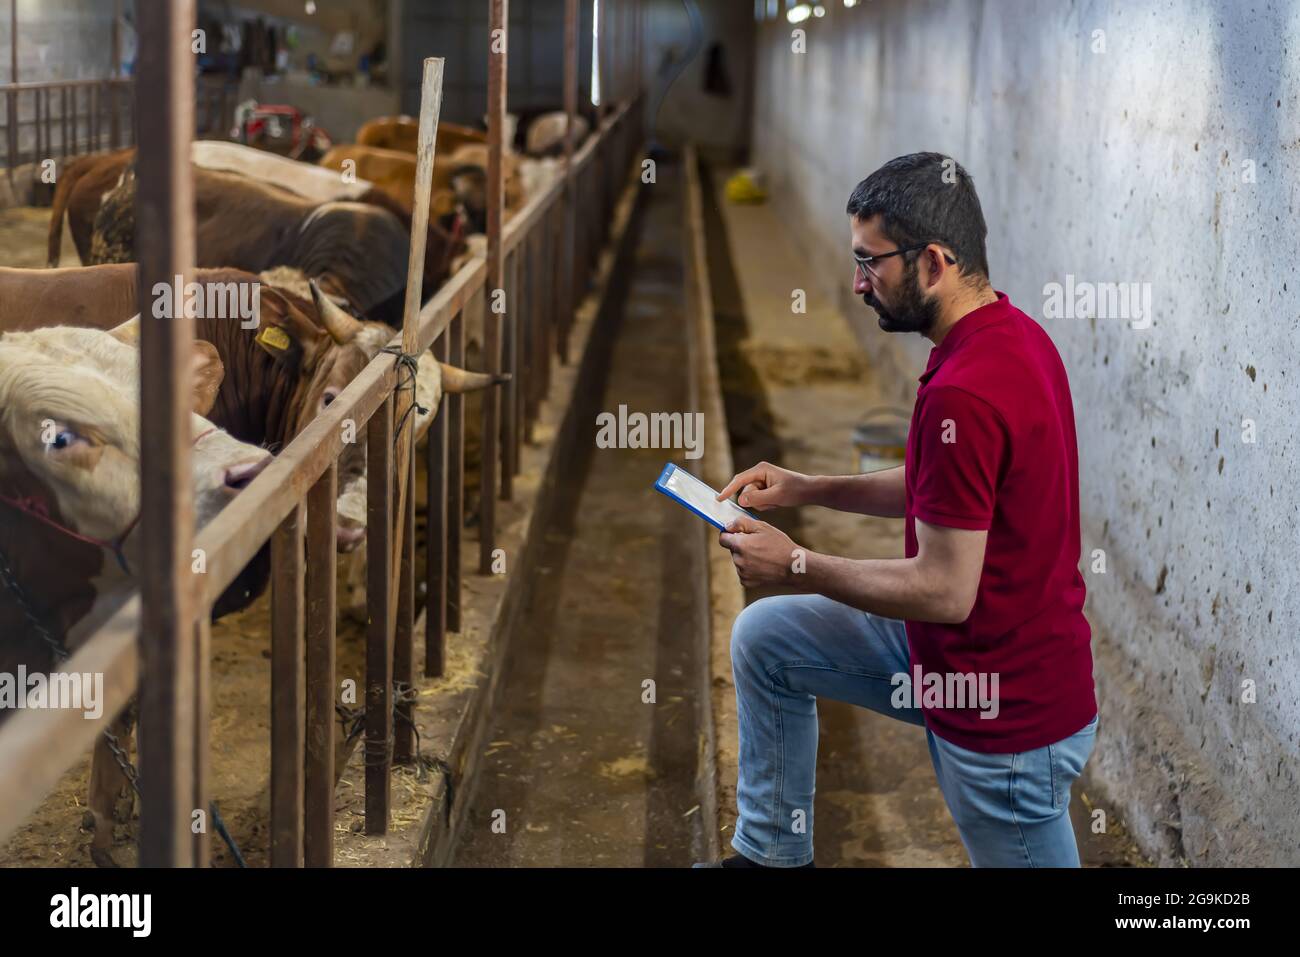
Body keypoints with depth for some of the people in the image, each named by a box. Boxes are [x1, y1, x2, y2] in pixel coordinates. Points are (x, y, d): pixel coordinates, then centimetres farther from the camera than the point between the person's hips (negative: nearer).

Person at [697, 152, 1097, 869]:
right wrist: (807, 489, 6)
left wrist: (796, 565, -13)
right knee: (762, 638, 15)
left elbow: (944, 591, -26)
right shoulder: (1010, 332, 1)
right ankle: (771, 855, 28)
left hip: (1004, 711, -10)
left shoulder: (964, 394, -31)